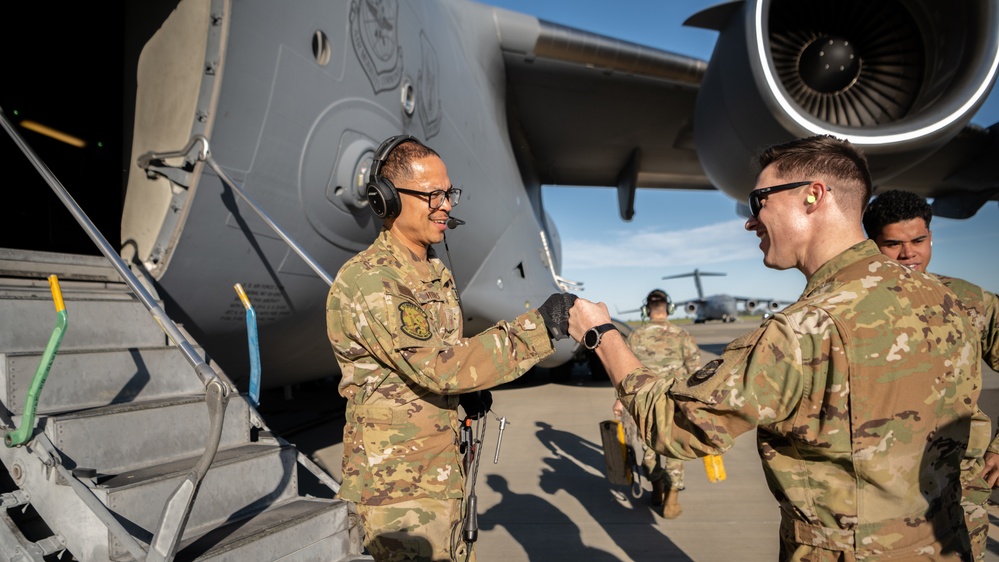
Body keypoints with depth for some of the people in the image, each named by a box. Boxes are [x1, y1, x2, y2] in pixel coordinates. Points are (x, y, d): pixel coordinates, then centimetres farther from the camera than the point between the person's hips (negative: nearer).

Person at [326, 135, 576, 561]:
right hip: (397, 483, -8)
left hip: (446, 473, 8)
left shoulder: (438, 274, 9)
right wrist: (538, 327, -29)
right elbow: (438, 365, -29)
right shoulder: (365, 281, -20)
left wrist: (468, 391, 5)